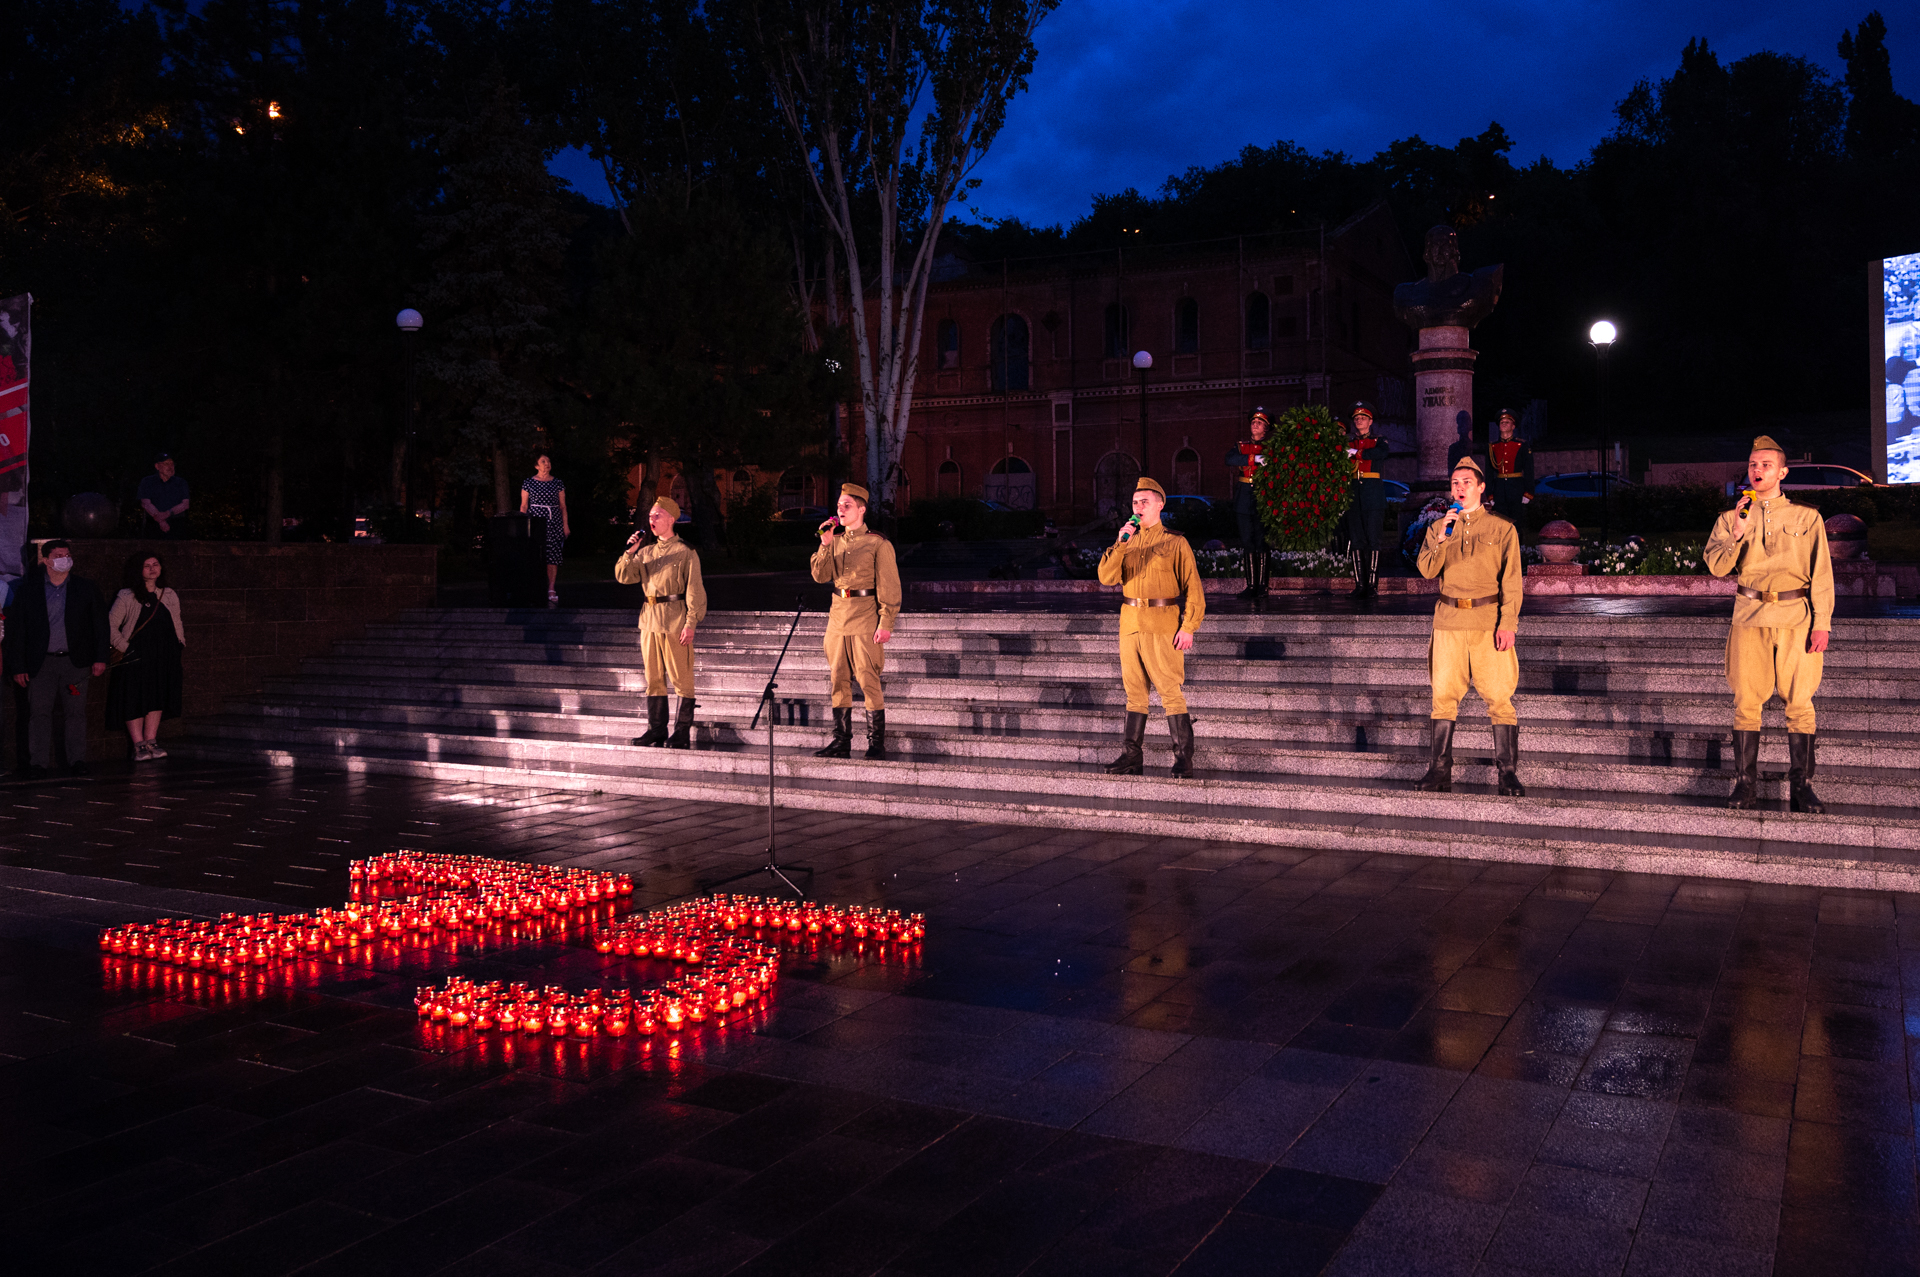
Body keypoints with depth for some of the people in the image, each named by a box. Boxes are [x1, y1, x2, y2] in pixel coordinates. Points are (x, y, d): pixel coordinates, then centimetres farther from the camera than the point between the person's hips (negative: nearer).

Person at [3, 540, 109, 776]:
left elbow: (100, 623, 8)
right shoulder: (28, 590, 4)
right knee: (39, 712, -1)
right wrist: (18, 666, 0)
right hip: (41, 662, -1)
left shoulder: (85, 588, 7)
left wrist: (100, 658, 0)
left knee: (77, 712, 2)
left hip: (75, 660, 1)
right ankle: (39, 762, 5)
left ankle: (77, 760, 8)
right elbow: (16, 630, 5)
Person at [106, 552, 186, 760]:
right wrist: (123, 647, -9)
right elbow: (111, 625, -4)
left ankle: (151, 742, 10)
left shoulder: (169, 595, 11)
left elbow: (177, 623, 20)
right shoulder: (126, 597, -3)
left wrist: (179, 642, 9)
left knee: (157, 699, 5)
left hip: (163, 656, 4)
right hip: (135, 655, -4)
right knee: (135, 700, -5)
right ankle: (139, 745, -2)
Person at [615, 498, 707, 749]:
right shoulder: (646, 551, 14)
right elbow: (623, 577, 11)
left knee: (681, 679, -3)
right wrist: (629, 552, -3)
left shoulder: (686, 552, -4)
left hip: (675, 622, -6)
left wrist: (690, 624, -15)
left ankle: (682, 733, 1)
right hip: (649, 620, 6)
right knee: (653, 678, 10)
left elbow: (694, 590, -8)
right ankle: (656, 730, 17)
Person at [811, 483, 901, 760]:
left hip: (865, 618, -6)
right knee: (838, 680, 7)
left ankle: (877, 744, 1)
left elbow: (889, 587, -6)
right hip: (838, 615, 6)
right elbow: (821, 576, 6)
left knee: (868, 680, -6)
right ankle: (841, 741, 14)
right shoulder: (835, 541, 14)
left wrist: (886, 623, -13)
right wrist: (824, 545, -4)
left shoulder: (878, 543, -4)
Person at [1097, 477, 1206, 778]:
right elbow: (1106, 577, 1)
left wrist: (1188, 627, -12)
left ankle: (1184, 758, -1)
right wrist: (1120, 544, -11)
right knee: (1134, 691, 9)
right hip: (1130, 625, 5)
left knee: (1170, 691, -6)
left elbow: (1193, 588, -3)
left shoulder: (1175, 543, 0)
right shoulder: (1127, 541, 14)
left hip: (1163, 627, -5)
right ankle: (1131, 756, 14)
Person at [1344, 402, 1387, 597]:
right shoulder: (1349, 444, 17)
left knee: (1373, 538, -8)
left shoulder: (1377, 441, 9)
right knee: (1356, 539, -1)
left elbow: (1381, 452, -15)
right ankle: (1359, 584, 1)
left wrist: (1357, 453, -21)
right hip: (1353, 491, 3)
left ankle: (1372, 584, -8)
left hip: (1373, 491, -3)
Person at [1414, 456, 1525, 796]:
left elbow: (1511, 581, 2)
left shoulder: (1502, 529, 6)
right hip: (1449, 621, 2)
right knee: (1443, 695, 1)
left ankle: (1508, 772, 0)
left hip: (1489, 621, -2)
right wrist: (1442, 537, -13)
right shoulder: (1438, 528, 13)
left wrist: (1508, 624, -8)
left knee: (1499, 697, -5)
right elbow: (1427, 570, 1)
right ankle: (1440, 770, 7)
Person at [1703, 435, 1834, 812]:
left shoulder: (1807, 518, 8)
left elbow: (1821, 573, 5)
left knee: (1799, 702, -1)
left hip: (1796, 617, -1)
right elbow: (1716, 566, 0)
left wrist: (1821, 622, -3)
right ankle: (1745, 781, 5)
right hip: (1749, 616, 1)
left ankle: (1801, 785, 5)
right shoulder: (1730, 519, 11)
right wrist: (1736, 535, -15)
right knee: (1746, 701, -1)